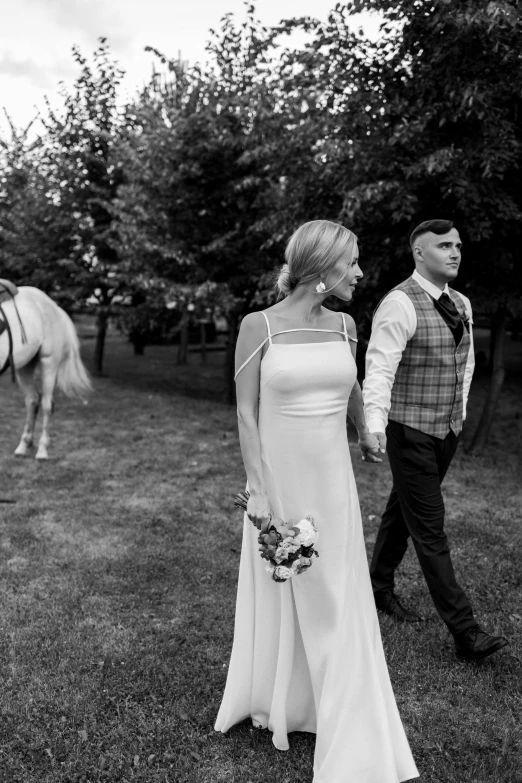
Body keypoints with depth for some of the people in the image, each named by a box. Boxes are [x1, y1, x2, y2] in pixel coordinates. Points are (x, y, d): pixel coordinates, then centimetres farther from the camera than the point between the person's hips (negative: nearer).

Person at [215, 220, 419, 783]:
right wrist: (258, 491, -14)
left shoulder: (344, 326, 2)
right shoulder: (259, 325, -10)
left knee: (337, 603, 11)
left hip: (332, 481, 4)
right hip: (278, 478, -3)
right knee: (279, 594, 14)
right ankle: (274, 702, 41)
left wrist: (365, 436, 35)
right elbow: (246, 414, -10)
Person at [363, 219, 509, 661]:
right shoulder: (400, 304, -16)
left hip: (448, 429, 8)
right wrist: (374, 425, -34)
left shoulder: (461, 304, 10)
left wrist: (461, 409, 18)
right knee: (430, 529, -2)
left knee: (404, 510, 20)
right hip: (410, 431, -8)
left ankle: (380, 586, 39)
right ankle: (464, 631, 4)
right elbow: (380, 367, -24)